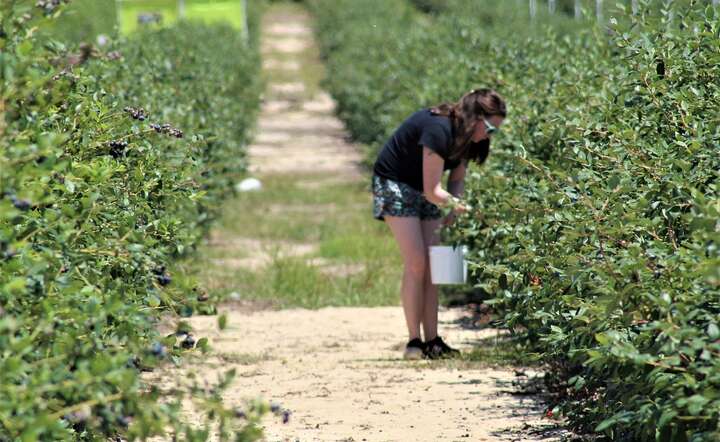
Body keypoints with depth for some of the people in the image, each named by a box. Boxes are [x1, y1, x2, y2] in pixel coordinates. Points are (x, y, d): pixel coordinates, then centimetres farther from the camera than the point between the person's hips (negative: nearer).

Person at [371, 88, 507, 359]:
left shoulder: (464, 136, -3)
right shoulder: (439, 129, -30)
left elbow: (457, 180, 2)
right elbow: (433, 191, -29)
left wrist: (453, 210, -16)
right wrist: (462, 207, -34)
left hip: (423, 192, 8)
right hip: (394, 185, -8)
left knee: (431, 265, -1)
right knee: (416, 263, -15)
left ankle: (432, 341, -1)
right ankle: (414, 342, -11)